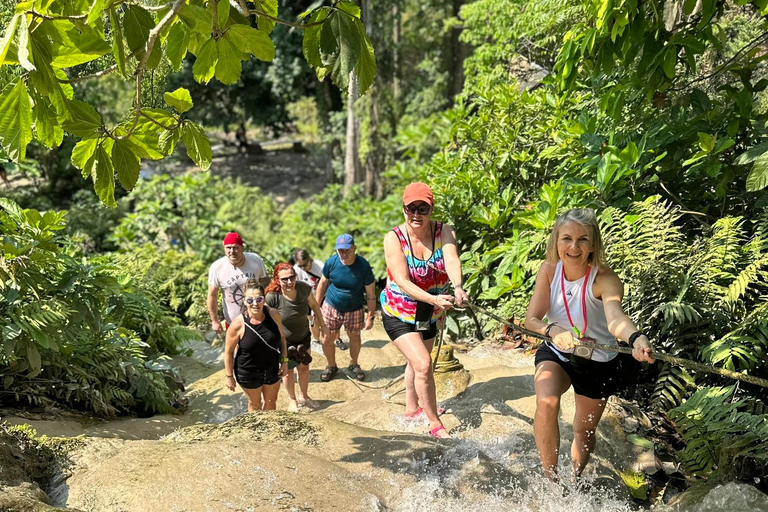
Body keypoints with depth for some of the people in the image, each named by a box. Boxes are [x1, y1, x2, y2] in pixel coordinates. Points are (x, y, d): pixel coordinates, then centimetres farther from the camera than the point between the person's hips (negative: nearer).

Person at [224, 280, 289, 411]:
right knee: (255, 405, 20)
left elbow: (281, 337, 1)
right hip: (248, 374, -3)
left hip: (272, 369, 3)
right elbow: (229, 352, -14)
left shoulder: (274, 314, -16)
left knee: (271, 402, 25)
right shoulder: (238, 324, -26)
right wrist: (229, 377, -9)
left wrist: (284, 361, 2)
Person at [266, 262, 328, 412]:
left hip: (303, 338, 3)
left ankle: (305, 397, 49)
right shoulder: (272, 297, -34)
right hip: (283, 342, -3)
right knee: (288, 371, 19)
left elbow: (314, 304, -4)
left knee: (304, 367, 23)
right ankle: (292, 400, 46)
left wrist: (322, 324, 6)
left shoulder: (303, 288, -24)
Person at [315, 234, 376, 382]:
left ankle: (353, 364, 44)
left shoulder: (363, 266, -20)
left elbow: (370, 294, -12)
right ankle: (331, 366, 33)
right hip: (331, 308, 1)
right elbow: (323, 284, 0)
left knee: (354, 337, 18)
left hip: (354, 310, -1)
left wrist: (370, 317, -11)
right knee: (327, 340, 6)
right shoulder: (331, 262, -16)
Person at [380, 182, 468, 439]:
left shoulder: (444, 232, -14)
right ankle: (435, 425, 0)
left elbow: (452, 260, -34)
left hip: (430, 315, 4)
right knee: (423, 364, -16)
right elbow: (402, 281, -30)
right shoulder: (394, 238, -22)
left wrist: (457, 287, -54)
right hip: (399, 314, -4)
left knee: (417, 361, 23)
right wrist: (433, 299, -46)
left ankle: (412, 408, 47)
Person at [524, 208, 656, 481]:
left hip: (598, 361, -1)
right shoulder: (549, 269, -17)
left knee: (584, 432, 15)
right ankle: (550, 478, -10)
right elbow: (532, 319, -22)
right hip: (556, 354, 1)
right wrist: (553, 330, -44)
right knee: (546, 402, -29)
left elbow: (615, 317, -48)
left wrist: (636, 338, -70)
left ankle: (574, 481, 46)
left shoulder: (606, 279, -28)